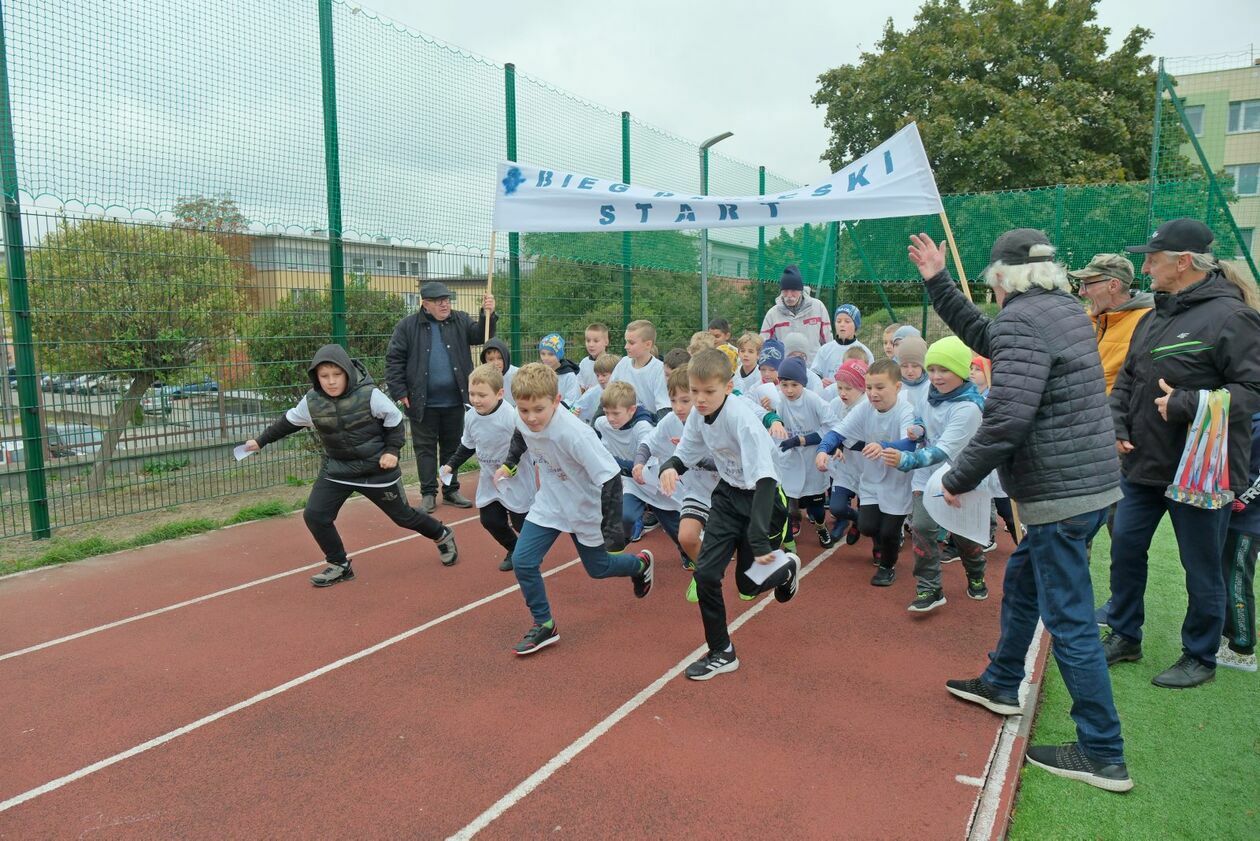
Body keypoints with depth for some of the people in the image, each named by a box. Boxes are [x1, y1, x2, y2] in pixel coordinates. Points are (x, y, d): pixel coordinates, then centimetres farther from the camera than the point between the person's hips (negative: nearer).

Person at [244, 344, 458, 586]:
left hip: (377, 469, -4)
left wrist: (392, 450, -13)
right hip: (336, 470, 4)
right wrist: (261, 441, 17)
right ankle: (339, 565, 11)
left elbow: (394, 419, -6)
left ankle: (442, 535, 38)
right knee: (314, 515, -9)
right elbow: (288, 422, 10)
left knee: (403, 515, 9)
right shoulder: (311, 402, -10)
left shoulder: (369, 394, -21)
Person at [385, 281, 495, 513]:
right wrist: (399, 391, -9)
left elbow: (480, 336, -7)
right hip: (423, 403, -2)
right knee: (425, 448, 6)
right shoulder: (408, 326, -3)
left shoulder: (460, 320, 5)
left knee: (452, 447, 13)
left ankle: (451, 491, 25)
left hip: (454, 401, 3)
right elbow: (394, 360, -3)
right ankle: (428, 494, 15)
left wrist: (488, 316, -24)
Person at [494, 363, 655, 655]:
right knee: (522, 561, -7)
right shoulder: (524, 420, -18)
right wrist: (509, 464, 11)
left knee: (597, 568, 15)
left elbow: (610, 477, -32)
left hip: (584, 509, -5)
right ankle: (544, 625, 12)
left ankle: (641, 564, 48)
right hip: (548, 503, 5)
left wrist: (611, 526, -31)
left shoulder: (575, 435, -37)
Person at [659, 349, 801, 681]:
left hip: (762, 499, -5)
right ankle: (721, 653, 12)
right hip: (729, 495, 6)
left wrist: (759, 540, -42)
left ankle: (787, 568, 40)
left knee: (748, 584, 5)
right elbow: (685, 455, 4)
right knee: (705, 572, -6)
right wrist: (669, 467, -22)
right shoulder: (698, 414, -10)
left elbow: (764, 480, -35)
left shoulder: (742, 418, -30)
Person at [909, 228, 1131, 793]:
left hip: (1060, 495, -10)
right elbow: (986, 338, 25)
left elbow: (1006, 419, -27)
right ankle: (1001, 685, 42)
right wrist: (937, 282, 23)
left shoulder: (1021, 319, -18)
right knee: (1020, 582, 24)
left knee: (1069, 622, -1)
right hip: (1087, 482, 10)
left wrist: (957, 478, -15)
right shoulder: (1063, 309, 12)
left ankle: (1103, 756, 10)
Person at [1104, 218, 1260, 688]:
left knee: (1202, 569, 7)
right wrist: (1117, 425, 4)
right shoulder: (1155, 317, 10)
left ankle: (1200, 658, 26)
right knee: (1125, 548, 15)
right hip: (1144, 465, 8)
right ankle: (1125, 637, 32)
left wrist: (1186, 405, -27)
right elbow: (1125, 381, 18)